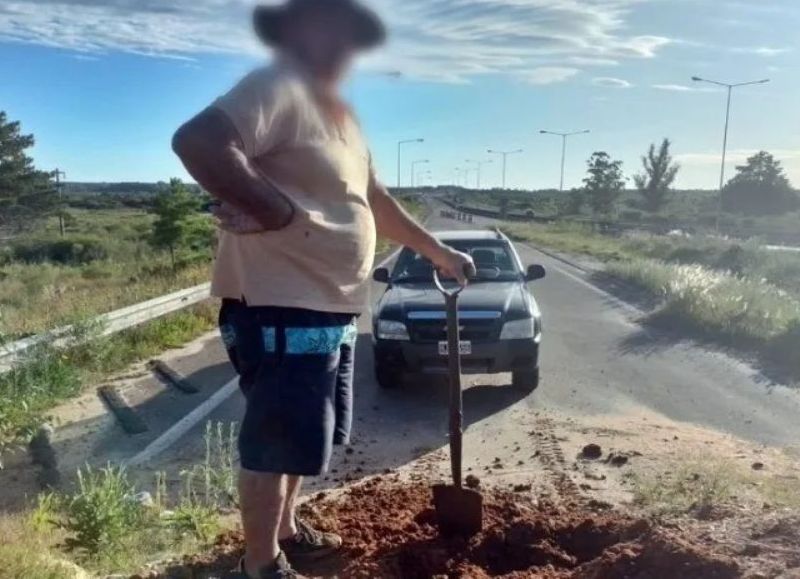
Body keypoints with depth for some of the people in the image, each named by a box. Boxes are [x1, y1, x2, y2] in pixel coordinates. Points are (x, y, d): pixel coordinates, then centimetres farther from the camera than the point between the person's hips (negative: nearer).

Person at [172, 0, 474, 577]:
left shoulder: (339, 113, 18)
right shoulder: (278, 87, -13)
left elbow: (377, 200, 24)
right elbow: (198, 141, -29)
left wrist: (440, 253, 25)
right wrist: (275, 210, -23)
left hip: (330, 306, 10)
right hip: (281, 306, -10)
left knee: (303, 433, 21)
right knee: (277, 439, 1)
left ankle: (286, 528, 39)